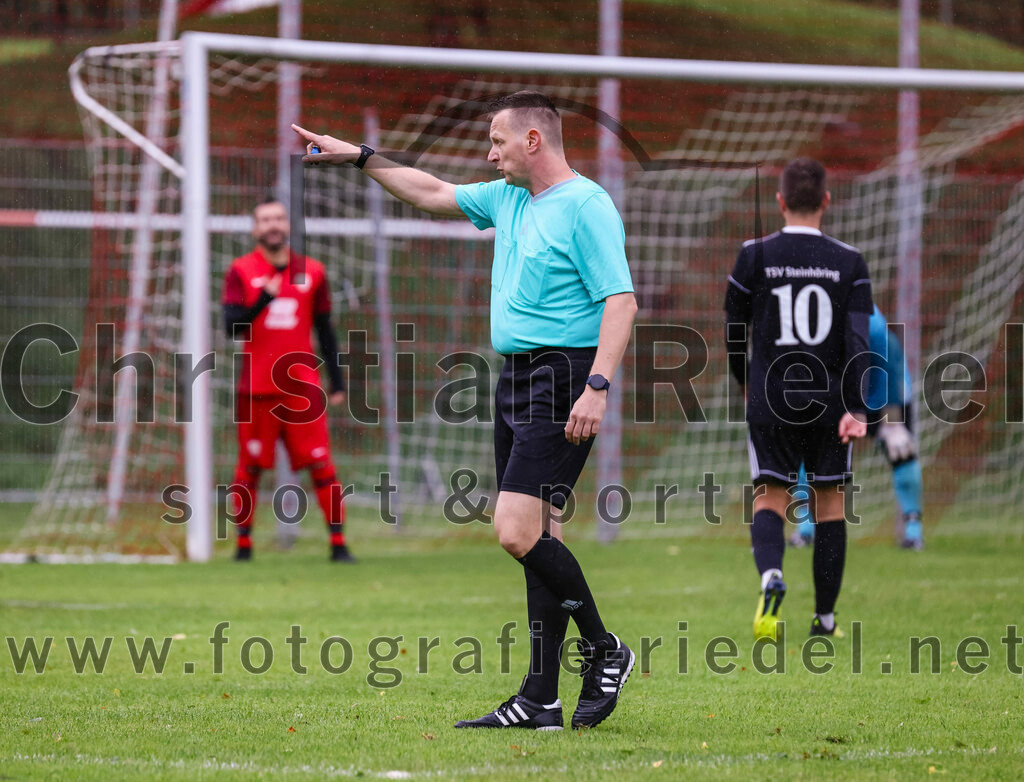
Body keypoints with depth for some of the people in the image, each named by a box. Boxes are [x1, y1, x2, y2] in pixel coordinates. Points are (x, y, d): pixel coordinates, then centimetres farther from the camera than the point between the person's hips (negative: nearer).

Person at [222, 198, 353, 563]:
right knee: (249, 468, 3)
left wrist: (337, 383, 11)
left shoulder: (312, 272, 10)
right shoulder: (241, 271, 3)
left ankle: (338, 543, -3)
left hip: (303, 387, 1)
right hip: (256, 389, -1)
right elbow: (232, 326, -7)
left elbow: (325, 331, 15)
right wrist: (263, 299, -21)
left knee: (322, 465, -6)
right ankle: (244, 543, 14)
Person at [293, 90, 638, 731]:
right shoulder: (507, 198, 16)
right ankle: (540, 702, 5)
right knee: (536, 537, 6)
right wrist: (359, 157, 30)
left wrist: (596, 388, -26)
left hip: (562, 379, -9)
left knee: (518, 531, -17)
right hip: (516, 379, 9)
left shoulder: (586, 205, -12)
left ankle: (605, 649, -1)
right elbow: (435, 194, 30)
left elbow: (621, 300, -18)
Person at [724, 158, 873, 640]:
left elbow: (733, 333, 5)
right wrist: (856, 410, -10)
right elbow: (858, 341, -8)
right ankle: (824, 618, 16)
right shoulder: (849, 262, -1)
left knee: (770, 497, 1)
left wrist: (746, 382, 23)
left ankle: (770, 575, -30)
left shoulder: (755, 256, -2)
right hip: (829, 400, 1)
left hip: (771, 401, -1)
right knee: (830, 501, 12)